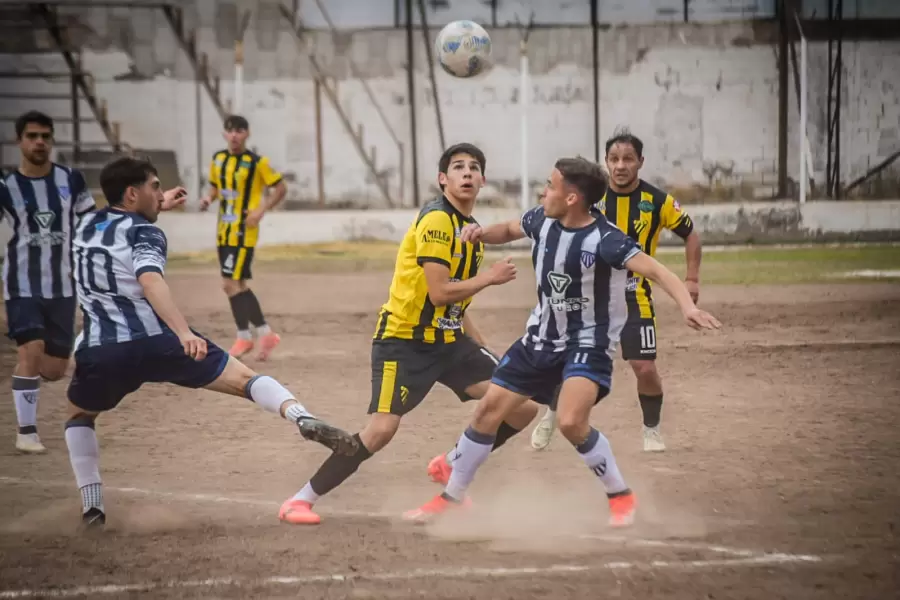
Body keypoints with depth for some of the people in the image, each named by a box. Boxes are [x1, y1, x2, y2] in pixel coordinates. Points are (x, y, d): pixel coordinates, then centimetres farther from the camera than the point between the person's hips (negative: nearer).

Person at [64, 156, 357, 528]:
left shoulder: (85, 228, 20)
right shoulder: (144, 233, 0)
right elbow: (149, 281, -22)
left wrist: (155, 207, 55)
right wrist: (184, 333, -34)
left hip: (100, 349, 5)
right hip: (154, 340, -4)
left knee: (79, 416, 32)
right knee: (243, 379, -1)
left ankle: (92, 505, 17)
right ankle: (303, 419, -29)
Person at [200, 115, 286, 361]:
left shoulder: (257, 162, -9)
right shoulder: (218, 159, 9)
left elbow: (280, 188, -4)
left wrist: (262, 209, -16)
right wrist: (208, 198, 0)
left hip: (243, 231, -7)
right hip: (224, 231, 7)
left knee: (231, 283, -12)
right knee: (238, 285, 10)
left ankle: (244, 337, -1)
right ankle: (265, 333, 21)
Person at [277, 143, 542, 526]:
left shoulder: (471, 228, 13)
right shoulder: (436, 220, -15)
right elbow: (439, 292, -23)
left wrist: (483, 348, 16)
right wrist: (489, 277, -11)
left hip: (448, 339, 8)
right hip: (404, 339, -8)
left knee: (522, 407, -1)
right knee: (382, 428, -22)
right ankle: (301, 501, -9)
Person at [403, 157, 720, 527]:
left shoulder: (603, 240, -25)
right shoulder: (542, 221, -5)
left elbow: (653, 269, -36)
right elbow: (510, 231, 17)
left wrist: (687, 306, -53)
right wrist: (481, 233, -5)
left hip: (588, 343, -7)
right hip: (542, 337, 7)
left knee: (571, 423, -27)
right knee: (488, 412, 8)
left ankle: (621, 497, -5)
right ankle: (452, 496, 25)